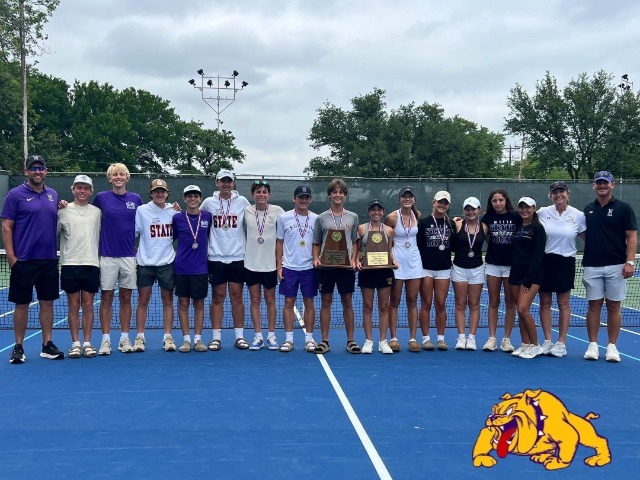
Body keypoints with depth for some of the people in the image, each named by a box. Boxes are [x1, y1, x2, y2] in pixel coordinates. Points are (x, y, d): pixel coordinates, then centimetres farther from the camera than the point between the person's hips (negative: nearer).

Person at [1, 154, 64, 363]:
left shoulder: (53, 195, 11)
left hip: (49, 260, 4)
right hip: (24, 260, -4)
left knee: (47, 302, 8)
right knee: (22, 304, 2)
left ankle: (47, 345, 16)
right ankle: (18, 347, 12)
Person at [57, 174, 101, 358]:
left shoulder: (97, 212, 9)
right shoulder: (63, 211, 4)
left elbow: (102, 236, 13)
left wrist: (100, 255, 7)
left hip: (91, 264, 1)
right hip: (70, 264, -1)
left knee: (88, 305, 4)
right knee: (73, 305, 3)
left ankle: (87, 343, 10)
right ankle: (75, 344, 9)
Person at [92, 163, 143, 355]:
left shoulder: (136, 199, 5)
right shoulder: (101, 198, 1)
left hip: (129, 256, 2)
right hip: (107, 256, -1)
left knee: (126, 298, 8)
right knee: (106, 298, 2)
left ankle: (124, 339, 15)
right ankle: (106, 339, 9)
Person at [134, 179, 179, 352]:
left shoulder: (174, 211, 5)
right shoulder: (141, 210, 0)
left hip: (167, 262, 1)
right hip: (145, 262, -1)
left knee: (168, 300, 4)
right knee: (143, 300, 3)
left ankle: (168, 337, 11)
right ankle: (139, 337, 10)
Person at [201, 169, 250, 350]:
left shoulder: (242, 202, 2)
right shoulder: (208, 202, 2)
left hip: (238, 257, 0)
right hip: (216, 257, 0)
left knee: (237, 296, 4)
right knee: (218, 297, 3)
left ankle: (239, 336, 11)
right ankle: (216, 337, 9)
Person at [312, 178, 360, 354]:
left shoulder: (352, 217, 7)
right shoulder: (321, 218, 5)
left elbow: (355, 242, 10)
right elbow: (316, 243, 9)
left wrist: (353, 260, -4)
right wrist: (316, 259, -6)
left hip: (346, 266, 0)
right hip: (325, 266, 0)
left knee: (347, 302, 5)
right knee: (326, 302, 4)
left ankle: (350, 340, 12)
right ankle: (325, 341, 10)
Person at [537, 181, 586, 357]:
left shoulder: (578, 215, -1)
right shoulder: (542, 212, 0)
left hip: (566, 262, -1)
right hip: (544, 261, 1)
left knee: (563, 303, 5)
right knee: (545, 303, 5)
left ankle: (561, 343, 12)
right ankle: (547, 341, 14)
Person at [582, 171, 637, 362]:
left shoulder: (623, 208, 0)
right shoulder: (588, 210, 11)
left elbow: (632, 236, -4)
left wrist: (630, 261, -12)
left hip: (616, 266, -2)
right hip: (592, 266, 3)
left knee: (614, 306, 3)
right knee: (594, 305, 4)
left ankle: (612, 346, 10)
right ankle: (592, 345, 10)